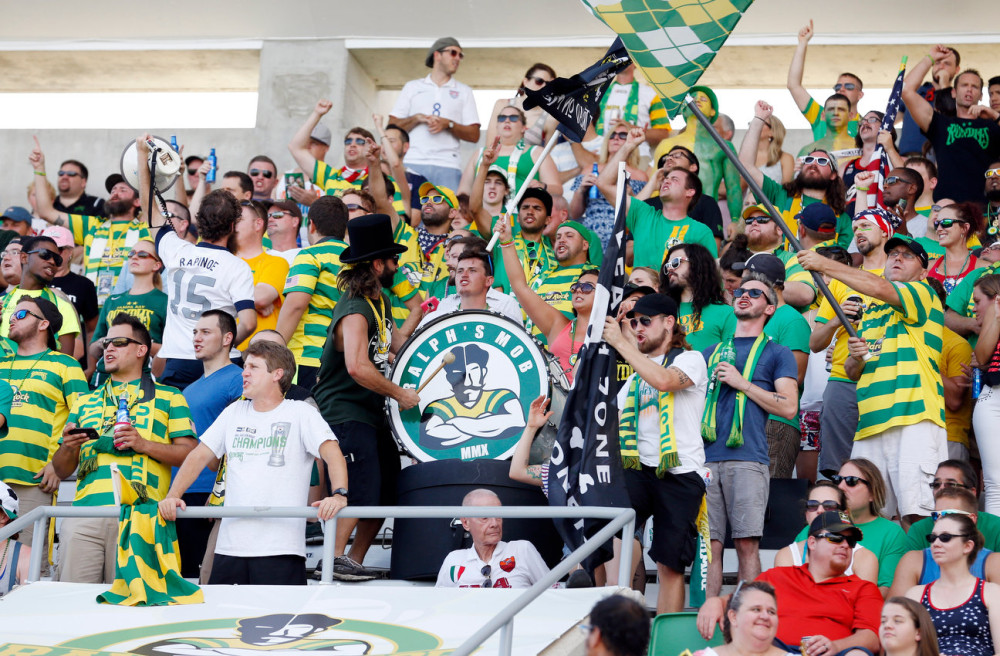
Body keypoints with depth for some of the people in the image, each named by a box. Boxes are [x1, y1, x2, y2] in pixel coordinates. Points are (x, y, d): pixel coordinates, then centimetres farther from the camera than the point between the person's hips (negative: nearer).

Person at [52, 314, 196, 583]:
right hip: (84, 514, 3)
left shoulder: (168, 397, 15)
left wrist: (143, 444, -9)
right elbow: (61, 470, 23)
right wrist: (69, 448, 0)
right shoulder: (85, 402, 25)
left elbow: (189, 454, 4)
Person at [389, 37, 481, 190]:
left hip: (447, 166, 0)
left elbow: (474, 135, 10)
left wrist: (448, 124, -5)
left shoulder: (464, 92, 20)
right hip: (412, 162, 0)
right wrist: (417, 118, -5)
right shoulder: (412, 87, 20)